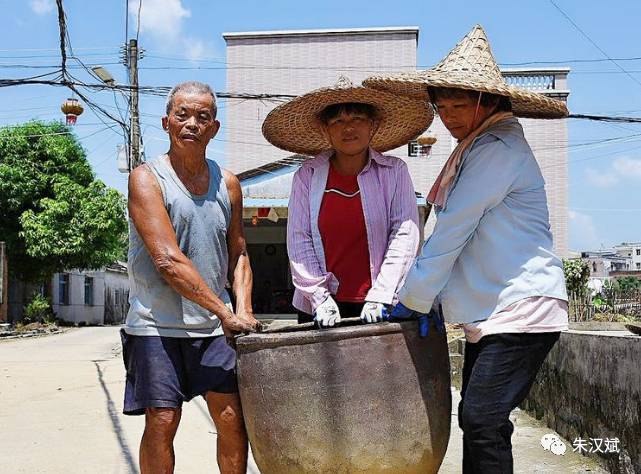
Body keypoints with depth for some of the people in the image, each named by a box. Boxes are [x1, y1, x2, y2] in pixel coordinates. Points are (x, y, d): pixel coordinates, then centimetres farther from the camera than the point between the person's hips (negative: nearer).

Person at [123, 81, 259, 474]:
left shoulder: (227, 184, 9)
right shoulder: (146, 179, -7)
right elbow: (167, 260, -17)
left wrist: (243, 310, -2)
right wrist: (225, 312, -19)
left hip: (214, 324, 4)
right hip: (157, 323, -4)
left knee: (233, 419, 3)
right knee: (162, 422, -3)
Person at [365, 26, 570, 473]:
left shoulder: (497, 150, -14)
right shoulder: (476, 148, 17)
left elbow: (451, 233, -15)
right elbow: (457, 236, 16)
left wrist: (413, 300, -9)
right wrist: (434, 297, 7)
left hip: (521, 309, -10)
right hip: (489, 312, 10)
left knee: (482, 420, -13)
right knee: (476, 419, 12)